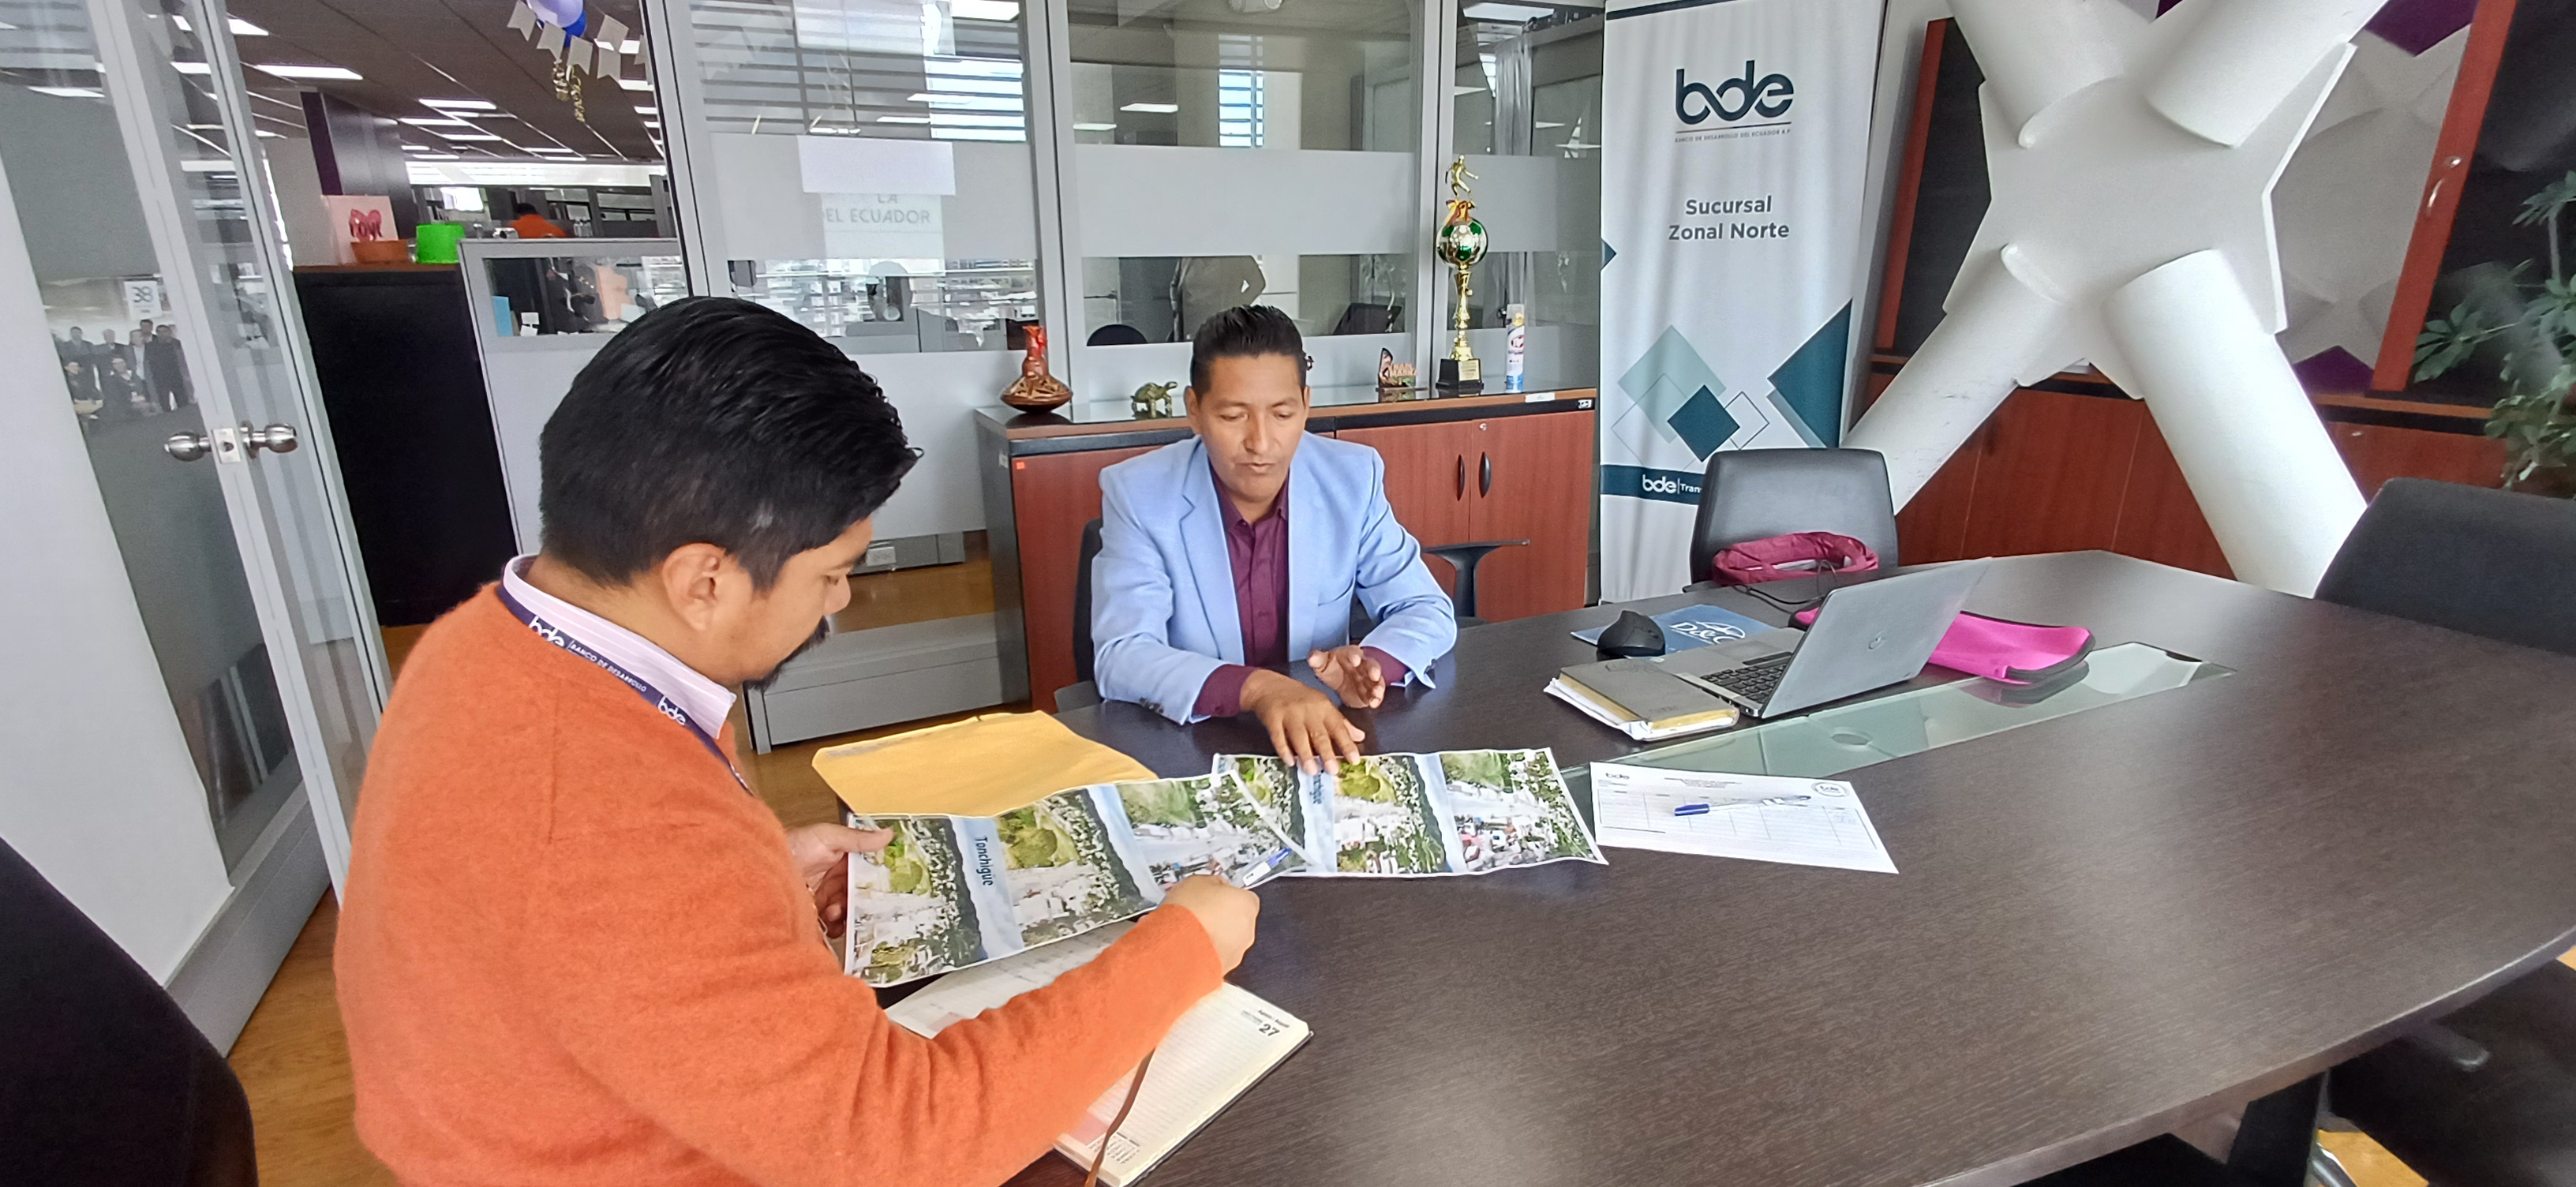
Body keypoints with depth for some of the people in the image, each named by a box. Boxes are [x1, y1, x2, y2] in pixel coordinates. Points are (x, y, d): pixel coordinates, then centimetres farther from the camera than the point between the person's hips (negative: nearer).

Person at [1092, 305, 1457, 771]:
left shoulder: (1354, 478, -3)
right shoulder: (1137, 494, -11)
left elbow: (1428, 612, 1)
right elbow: (1121, 658, -19)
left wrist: (1373, 663, -22)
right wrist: (1257, 688, -35)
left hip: (1321, 739, 2)